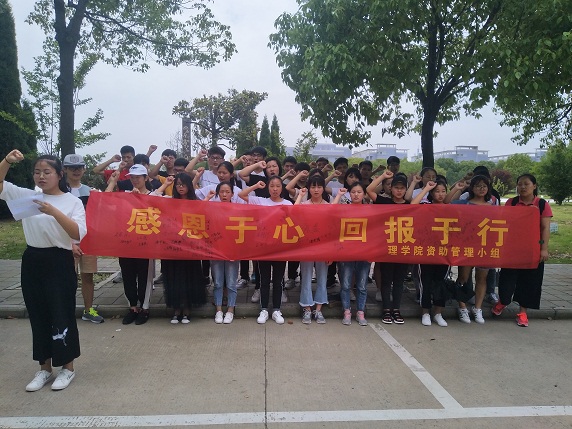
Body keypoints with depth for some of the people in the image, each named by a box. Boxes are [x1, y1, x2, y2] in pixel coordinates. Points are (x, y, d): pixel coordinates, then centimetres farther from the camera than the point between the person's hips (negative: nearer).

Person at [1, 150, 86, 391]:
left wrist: (54, 212, -27)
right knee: (38, 317, 13)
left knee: (62, 316, 3)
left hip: (59, 262, -4)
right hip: (32, 262, 5)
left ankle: (67, 368, 20)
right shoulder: (26, 196, 7)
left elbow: (78, 234, -16)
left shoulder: (72, 201, -5)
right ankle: (44, 368, 28)